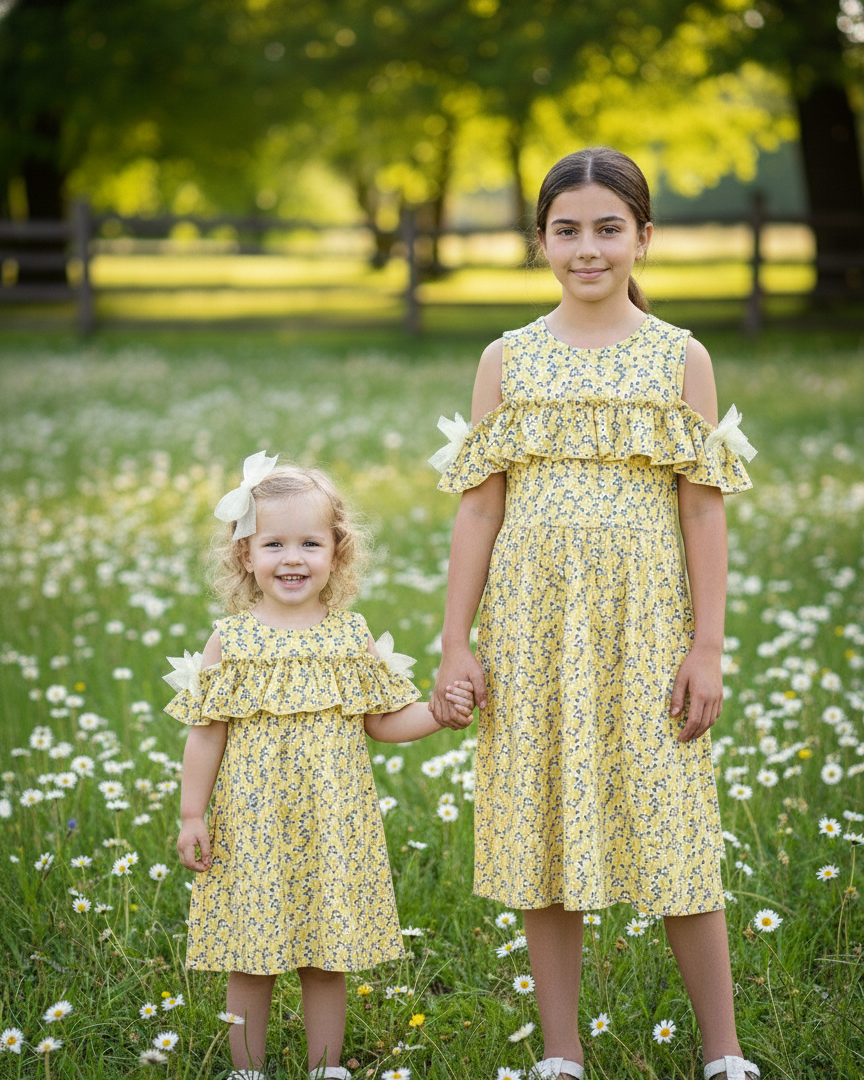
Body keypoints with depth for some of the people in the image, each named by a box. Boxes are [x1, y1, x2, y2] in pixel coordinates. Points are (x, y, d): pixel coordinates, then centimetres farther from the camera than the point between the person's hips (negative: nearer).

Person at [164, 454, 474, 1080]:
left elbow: (384, 722, 9)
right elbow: (206, 735, 1)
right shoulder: (231, 642, -2)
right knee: (251, 959, 4)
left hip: (333, 827, 1)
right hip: (253, 825, -1)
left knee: (329, 956, 7)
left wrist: (441, 713, -7)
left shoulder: (351, 637, 3)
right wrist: (192, 815, -1)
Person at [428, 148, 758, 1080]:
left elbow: (704, 513, -1)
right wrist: (455, 644, 1)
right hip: (535, 621, 2)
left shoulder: (680, 359, 2)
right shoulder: (508, 360, 6)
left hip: (645, 620, -2)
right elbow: (478, 510, 5)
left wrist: (706, 648, -6)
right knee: (541, 823, 5)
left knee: (673, 826, 0)